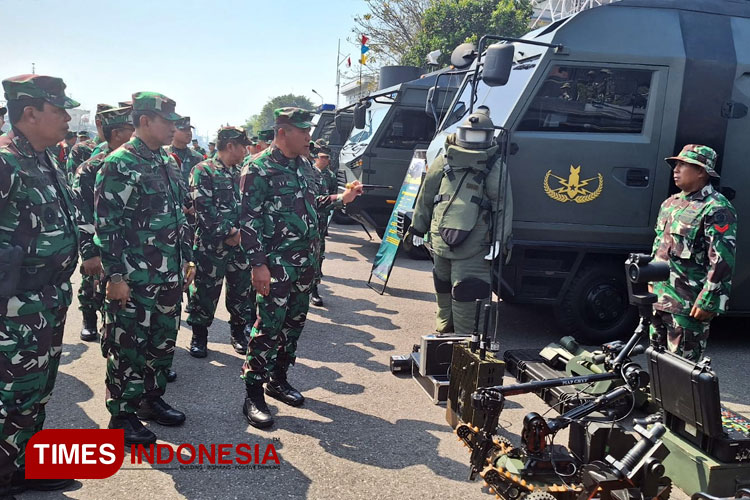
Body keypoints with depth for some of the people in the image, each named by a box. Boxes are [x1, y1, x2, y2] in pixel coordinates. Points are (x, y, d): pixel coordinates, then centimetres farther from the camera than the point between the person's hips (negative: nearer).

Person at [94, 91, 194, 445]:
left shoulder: (168, 163, 12)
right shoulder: (118, 165, -13)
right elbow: (106, 225, -16)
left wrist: (186, 258, 16)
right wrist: (115, 276, -17)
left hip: (169, 277, 8)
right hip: (133, 280, -8)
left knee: (163, 342, 17)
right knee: (128, 348, 4)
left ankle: (151, 399, 33)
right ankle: (122, 415, 18)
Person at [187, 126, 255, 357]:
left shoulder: (242, 172, 13)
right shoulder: (203, 171, -7)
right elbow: (205, 210, -15)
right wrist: (230, 232, -15)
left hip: (240, 244, 6)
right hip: (211, 245, -5)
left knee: (242, 290, 11)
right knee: (205, 292, 4)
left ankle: (239, 333, 27)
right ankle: (199, 336, 20)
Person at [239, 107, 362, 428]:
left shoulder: (302, 165, 13)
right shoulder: (259, 168, -11)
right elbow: (248, 220, -14)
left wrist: (341, 198, 13)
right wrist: (258, 264, -18)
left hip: (305, 261, 8)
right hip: (276, 264, -8)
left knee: (294, 323, 15)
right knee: (268, 327, -6)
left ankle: (277, 379, 30)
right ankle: (253, 396, 4)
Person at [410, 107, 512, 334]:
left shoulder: (495, 167, -1)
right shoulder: (444, 160, 7)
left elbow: (503, 207, -4)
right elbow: (426, 195, 13)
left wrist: (499, 240, -13)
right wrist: (418, 227, 15)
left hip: (473, 248, -4)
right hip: (441, 240, 4)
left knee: (466, 294, -6)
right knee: (443, 289, 18)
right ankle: (444, 330, 37)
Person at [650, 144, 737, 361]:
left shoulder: (716, 209, -13)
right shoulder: (670, 203, 14)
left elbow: (723, 262, -19)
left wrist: (707, 302, -20)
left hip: (688, 306, -9)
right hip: (659, 299, 9)